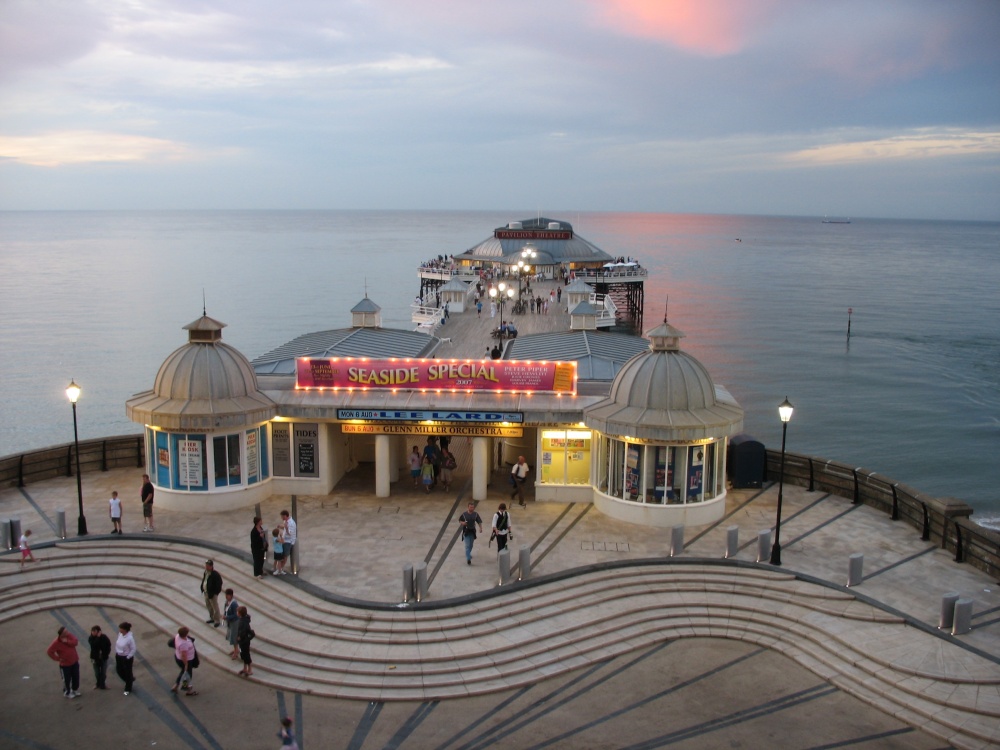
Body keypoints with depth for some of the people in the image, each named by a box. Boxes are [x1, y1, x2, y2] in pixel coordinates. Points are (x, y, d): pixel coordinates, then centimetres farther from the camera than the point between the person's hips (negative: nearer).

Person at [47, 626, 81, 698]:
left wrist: (67, 641, -32)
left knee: (76, 677, 17)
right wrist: (57, 658, -16)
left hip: (75, 661, 5)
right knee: (66, 679, 8)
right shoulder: (56, 643, -23)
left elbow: (75, 642, -19)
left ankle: (75, 690, 37)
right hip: (65, 664, -5)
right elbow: (49, 652, -18)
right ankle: (67, 693, 28)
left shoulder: (69, 635, -9)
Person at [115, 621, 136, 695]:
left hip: (127, 658, -7)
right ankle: (131, 679, 48)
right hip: (119, 656, 7)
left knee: (127, 673, 12)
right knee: (119, 670, 21)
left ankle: (128, 689, 34)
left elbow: (133, 649, -21)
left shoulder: (130, 638, -31)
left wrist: (128, 657, -16)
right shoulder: (120, 634, -10)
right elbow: (117, 643, 7)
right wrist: (116, 652, 7)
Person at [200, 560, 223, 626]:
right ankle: (212, 618, 37)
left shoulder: (215, 574, -22)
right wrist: (202, 589, 12)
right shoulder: (205, 573, 4)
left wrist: (215, 593, -19)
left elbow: (219, 583, -20)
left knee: (215, 607, 1)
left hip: (212, 594, -9)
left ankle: (217, 620, 11)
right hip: (206, 593, 9)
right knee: (208, 606, 21)